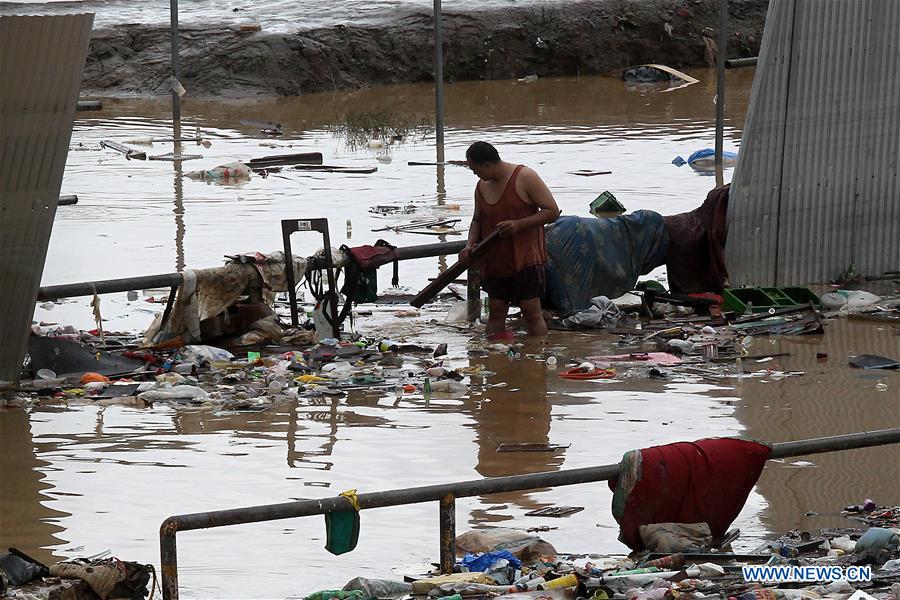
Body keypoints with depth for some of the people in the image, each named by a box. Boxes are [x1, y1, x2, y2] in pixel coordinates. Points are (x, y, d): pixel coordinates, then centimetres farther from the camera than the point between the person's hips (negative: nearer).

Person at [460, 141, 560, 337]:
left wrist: (518, 224, -21)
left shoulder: (524, 178, -10)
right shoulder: (482, 186, 9)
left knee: (531, 311, -8)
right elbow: (477, 220, 22)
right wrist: (470, 245, 2)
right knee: (496, 312, 3)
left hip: (525, 257, -6)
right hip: (494, 260, 6)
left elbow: (552, 211, -11)